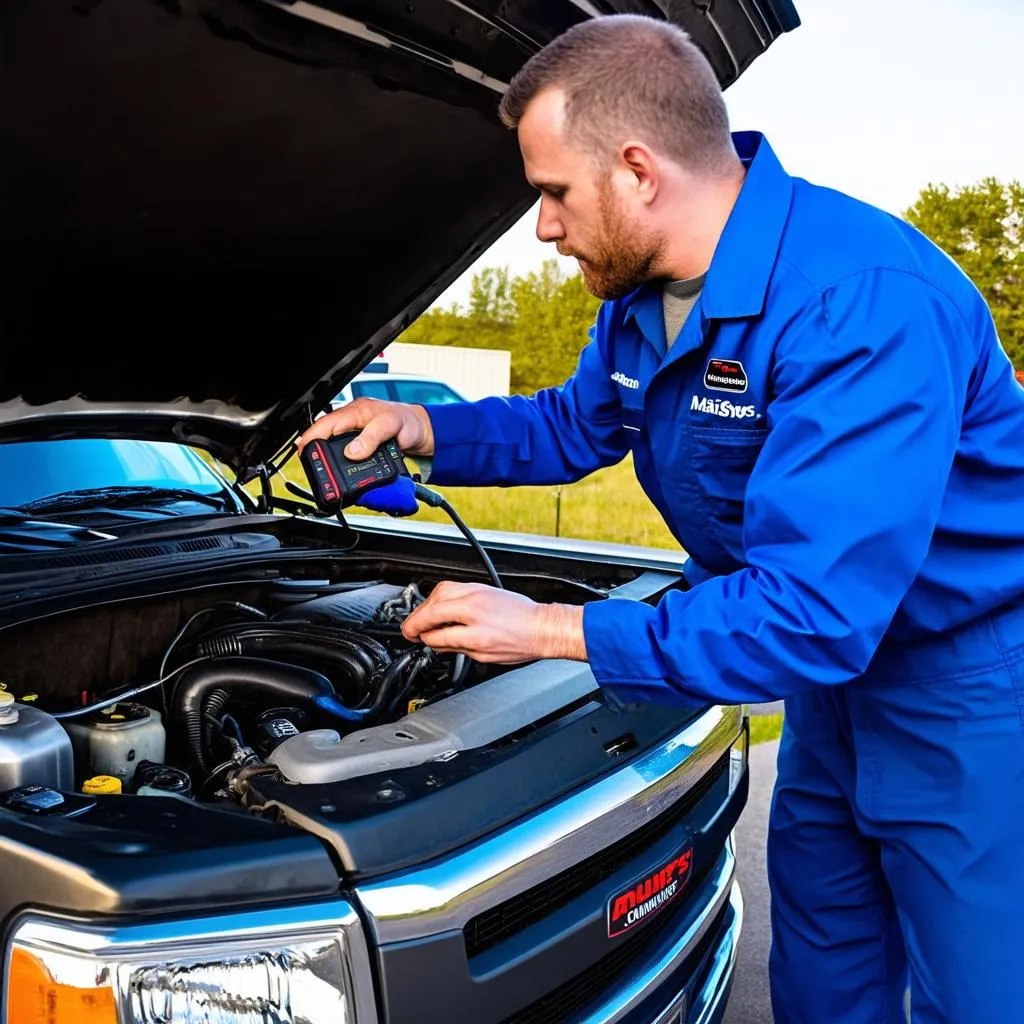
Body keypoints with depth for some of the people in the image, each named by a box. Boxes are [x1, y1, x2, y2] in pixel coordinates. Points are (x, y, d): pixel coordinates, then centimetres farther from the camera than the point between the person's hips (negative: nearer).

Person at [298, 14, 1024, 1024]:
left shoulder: (863, 303, -33)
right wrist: (423, 428, -2)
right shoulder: (642, 293, -3)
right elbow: (574, 425, 15)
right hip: (838, 657, 8)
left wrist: (552, 628, -31)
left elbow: (811, 612, -36)